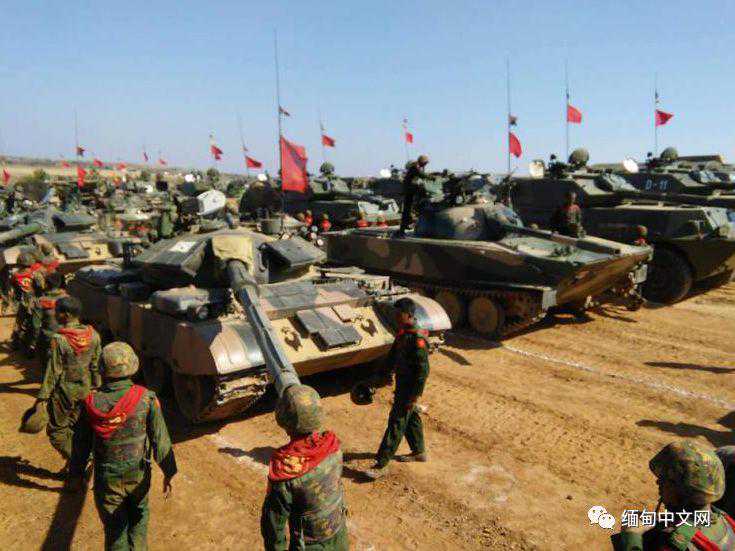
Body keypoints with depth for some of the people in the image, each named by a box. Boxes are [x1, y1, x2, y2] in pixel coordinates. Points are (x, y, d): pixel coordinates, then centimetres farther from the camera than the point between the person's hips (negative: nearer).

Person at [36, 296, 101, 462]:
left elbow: (53, 371, -17)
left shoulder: (58, 339, -20)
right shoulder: (93, 335, -4)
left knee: (56, 430, 11)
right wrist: (96, 387, 16)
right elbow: (96, 366, 4)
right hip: (85, 390, 5)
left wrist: (43, 396, -9)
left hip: (64, 391, -5)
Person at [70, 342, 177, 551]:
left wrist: (77, 473, 14)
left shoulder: (91, 403, -15)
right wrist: (168, 473, -2)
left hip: (106, 478, 1)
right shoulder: (146, 399, -20)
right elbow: (161, 440, -14)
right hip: (138, 474, 0)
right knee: (138, 516, 26)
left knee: (114, 526, 18)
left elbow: (81, 443, -3)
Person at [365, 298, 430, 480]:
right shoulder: (402, 333, 4)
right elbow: (393, 356, 16)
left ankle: (381, 465, 1)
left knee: (396, 424, -4)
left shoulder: (417, 339, -25)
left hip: (409, 387, -9)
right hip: (401, 383, 9)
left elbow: (423, 371, -24)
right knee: (411, 418, 22)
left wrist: (413, 397, -21)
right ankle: (419, 452, 39)